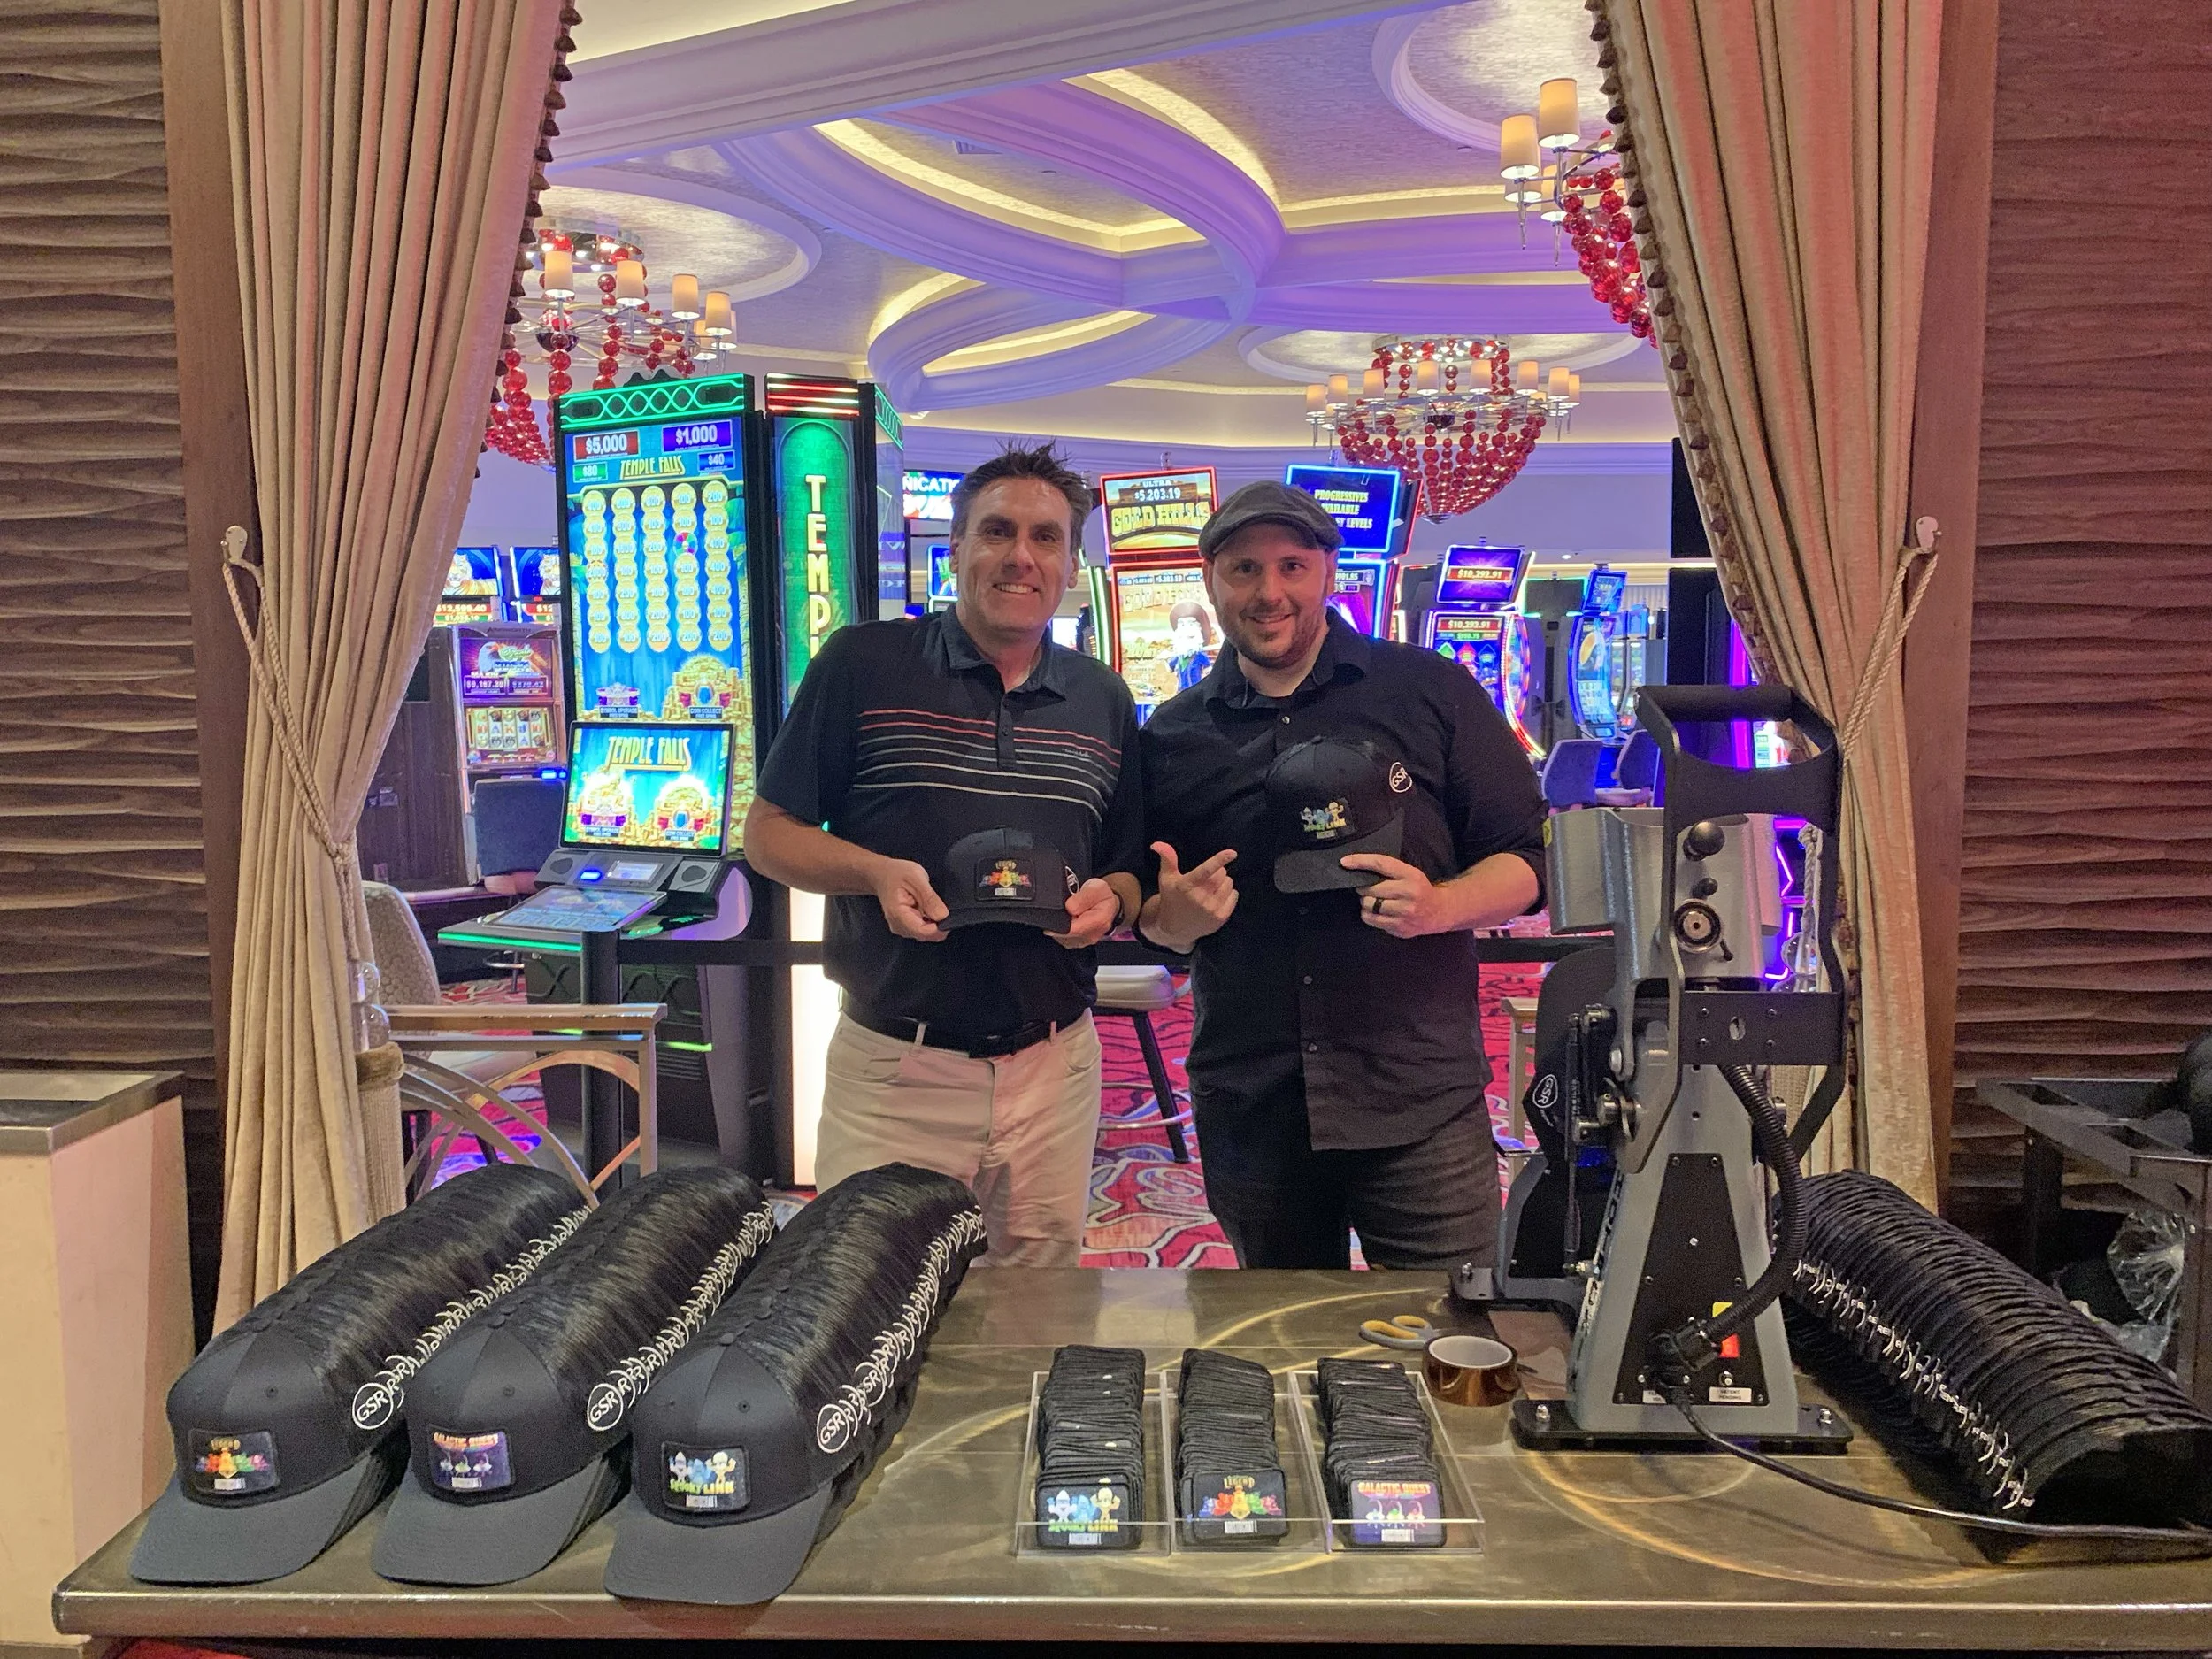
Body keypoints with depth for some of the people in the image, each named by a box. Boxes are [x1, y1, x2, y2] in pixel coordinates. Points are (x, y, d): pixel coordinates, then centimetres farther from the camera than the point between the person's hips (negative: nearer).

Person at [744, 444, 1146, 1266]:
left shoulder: (1103, 700, 7)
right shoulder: (864, 663, -4)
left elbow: (1132, 873, 14)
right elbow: (768, 833, 0)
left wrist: (1108, 898, -8)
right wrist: (876, 872, -18)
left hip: (1054, 1068, 3)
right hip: (892, 1070, -3)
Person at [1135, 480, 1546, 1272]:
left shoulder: (1430, 693, 2)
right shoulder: (1173, 734, 10)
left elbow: (1525, 859, 3)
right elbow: (1149, 915, 18)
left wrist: (1437, 905, -17)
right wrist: (1173, 917, -6)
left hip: (1420, 1099, -2)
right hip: (1248, 1111, 3)